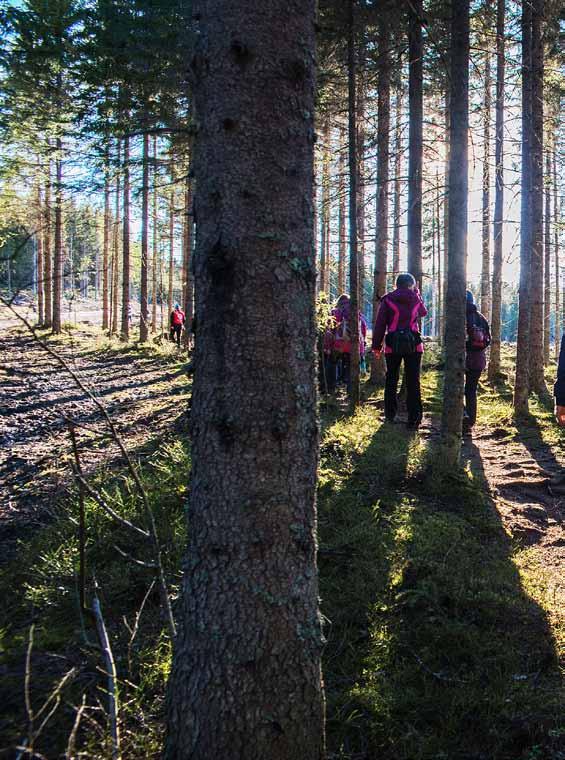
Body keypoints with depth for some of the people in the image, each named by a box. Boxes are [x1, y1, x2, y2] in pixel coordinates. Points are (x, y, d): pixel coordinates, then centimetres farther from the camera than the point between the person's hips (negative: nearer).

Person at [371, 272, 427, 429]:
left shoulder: (388, 300, 1)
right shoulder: (415, 298, 6)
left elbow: (380, 324, -2)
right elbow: (424, 312, 28)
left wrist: (376, 345, 3)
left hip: (393, 345, 0)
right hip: (413, 344, 0)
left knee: (391, 380, 14)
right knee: (413, 382, 0)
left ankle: (390, 414, 21)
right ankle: (414, 419, -4)